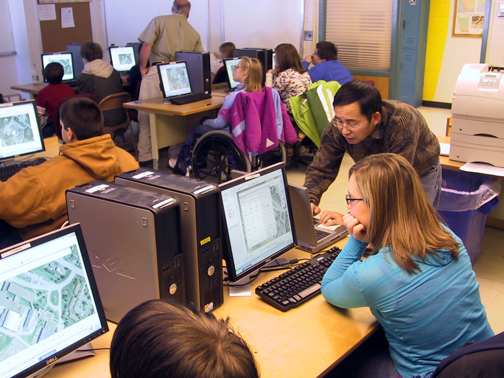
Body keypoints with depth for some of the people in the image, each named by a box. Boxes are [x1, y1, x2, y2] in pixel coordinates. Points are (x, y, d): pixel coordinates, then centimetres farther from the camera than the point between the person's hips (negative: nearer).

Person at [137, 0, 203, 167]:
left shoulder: (159, 21, 6)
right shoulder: (194, 34, 14)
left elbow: (146, 46, -4)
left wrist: (143, 68, 5)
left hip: (156, 73, -2)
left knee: (146, 115, 4)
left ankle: (145, 157, 6)